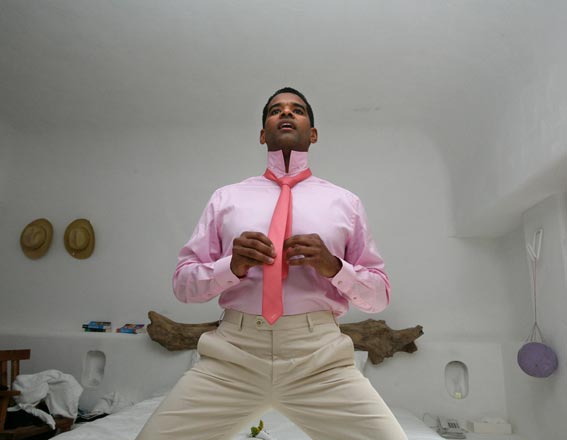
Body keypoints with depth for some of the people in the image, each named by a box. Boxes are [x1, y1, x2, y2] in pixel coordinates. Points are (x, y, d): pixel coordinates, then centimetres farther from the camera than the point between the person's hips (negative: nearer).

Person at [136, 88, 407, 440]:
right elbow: (183, 283, 9)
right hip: (232, 353, 1)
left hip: (321, 357, 0)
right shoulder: (227, 198, 11)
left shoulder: (345, 202, 10)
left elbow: (380, 295, 11)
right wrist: (231, 266, -11)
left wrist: (334, 266, -9)